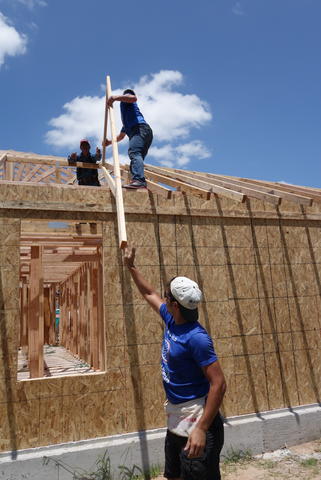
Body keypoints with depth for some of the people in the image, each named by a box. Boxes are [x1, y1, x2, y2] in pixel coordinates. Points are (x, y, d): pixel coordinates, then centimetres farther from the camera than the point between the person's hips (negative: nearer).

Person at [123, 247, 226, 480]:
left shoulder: (196, 337, -26)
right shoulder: (171, 320, -2)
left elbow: (219, 384, -25)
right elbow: (150, 294, 16)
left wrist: (202, 429, -29)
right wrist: (131, 267, 21)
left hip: (195, 421, -9)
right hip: (175, 418, 9)